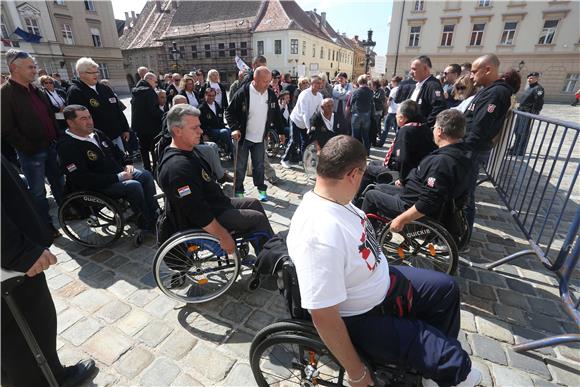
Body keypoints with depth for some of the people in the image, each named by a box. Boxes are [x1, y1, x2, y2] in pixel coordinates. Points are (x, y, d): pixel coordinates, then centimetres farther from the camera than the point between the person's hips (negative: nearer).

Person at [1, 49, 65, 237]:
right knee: (38, 192, 4)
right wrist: (29, 149, -17)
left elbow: (50, 115, 18)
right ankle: (46, 227, 15)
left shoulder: (35, 90, 10)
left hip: (50, 146, 7)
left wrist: (58, 137, 9)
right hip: (31, 153, -6)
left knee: (59, 182, 18)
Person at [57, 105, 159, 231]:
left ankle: (155, 215, -5)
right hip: (97, 186, -8)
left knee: (146, 175, -9)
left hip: (118, 173, 9)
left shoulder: (97, 133, 8)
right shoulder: (67, 146, -17)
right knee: (133, 186, -28)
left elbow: (115, 150, 23)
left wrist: (127, 164, 3)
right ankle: (146, 224, -13)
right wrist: (117, 178, -25)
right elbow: (82, 179, -25)